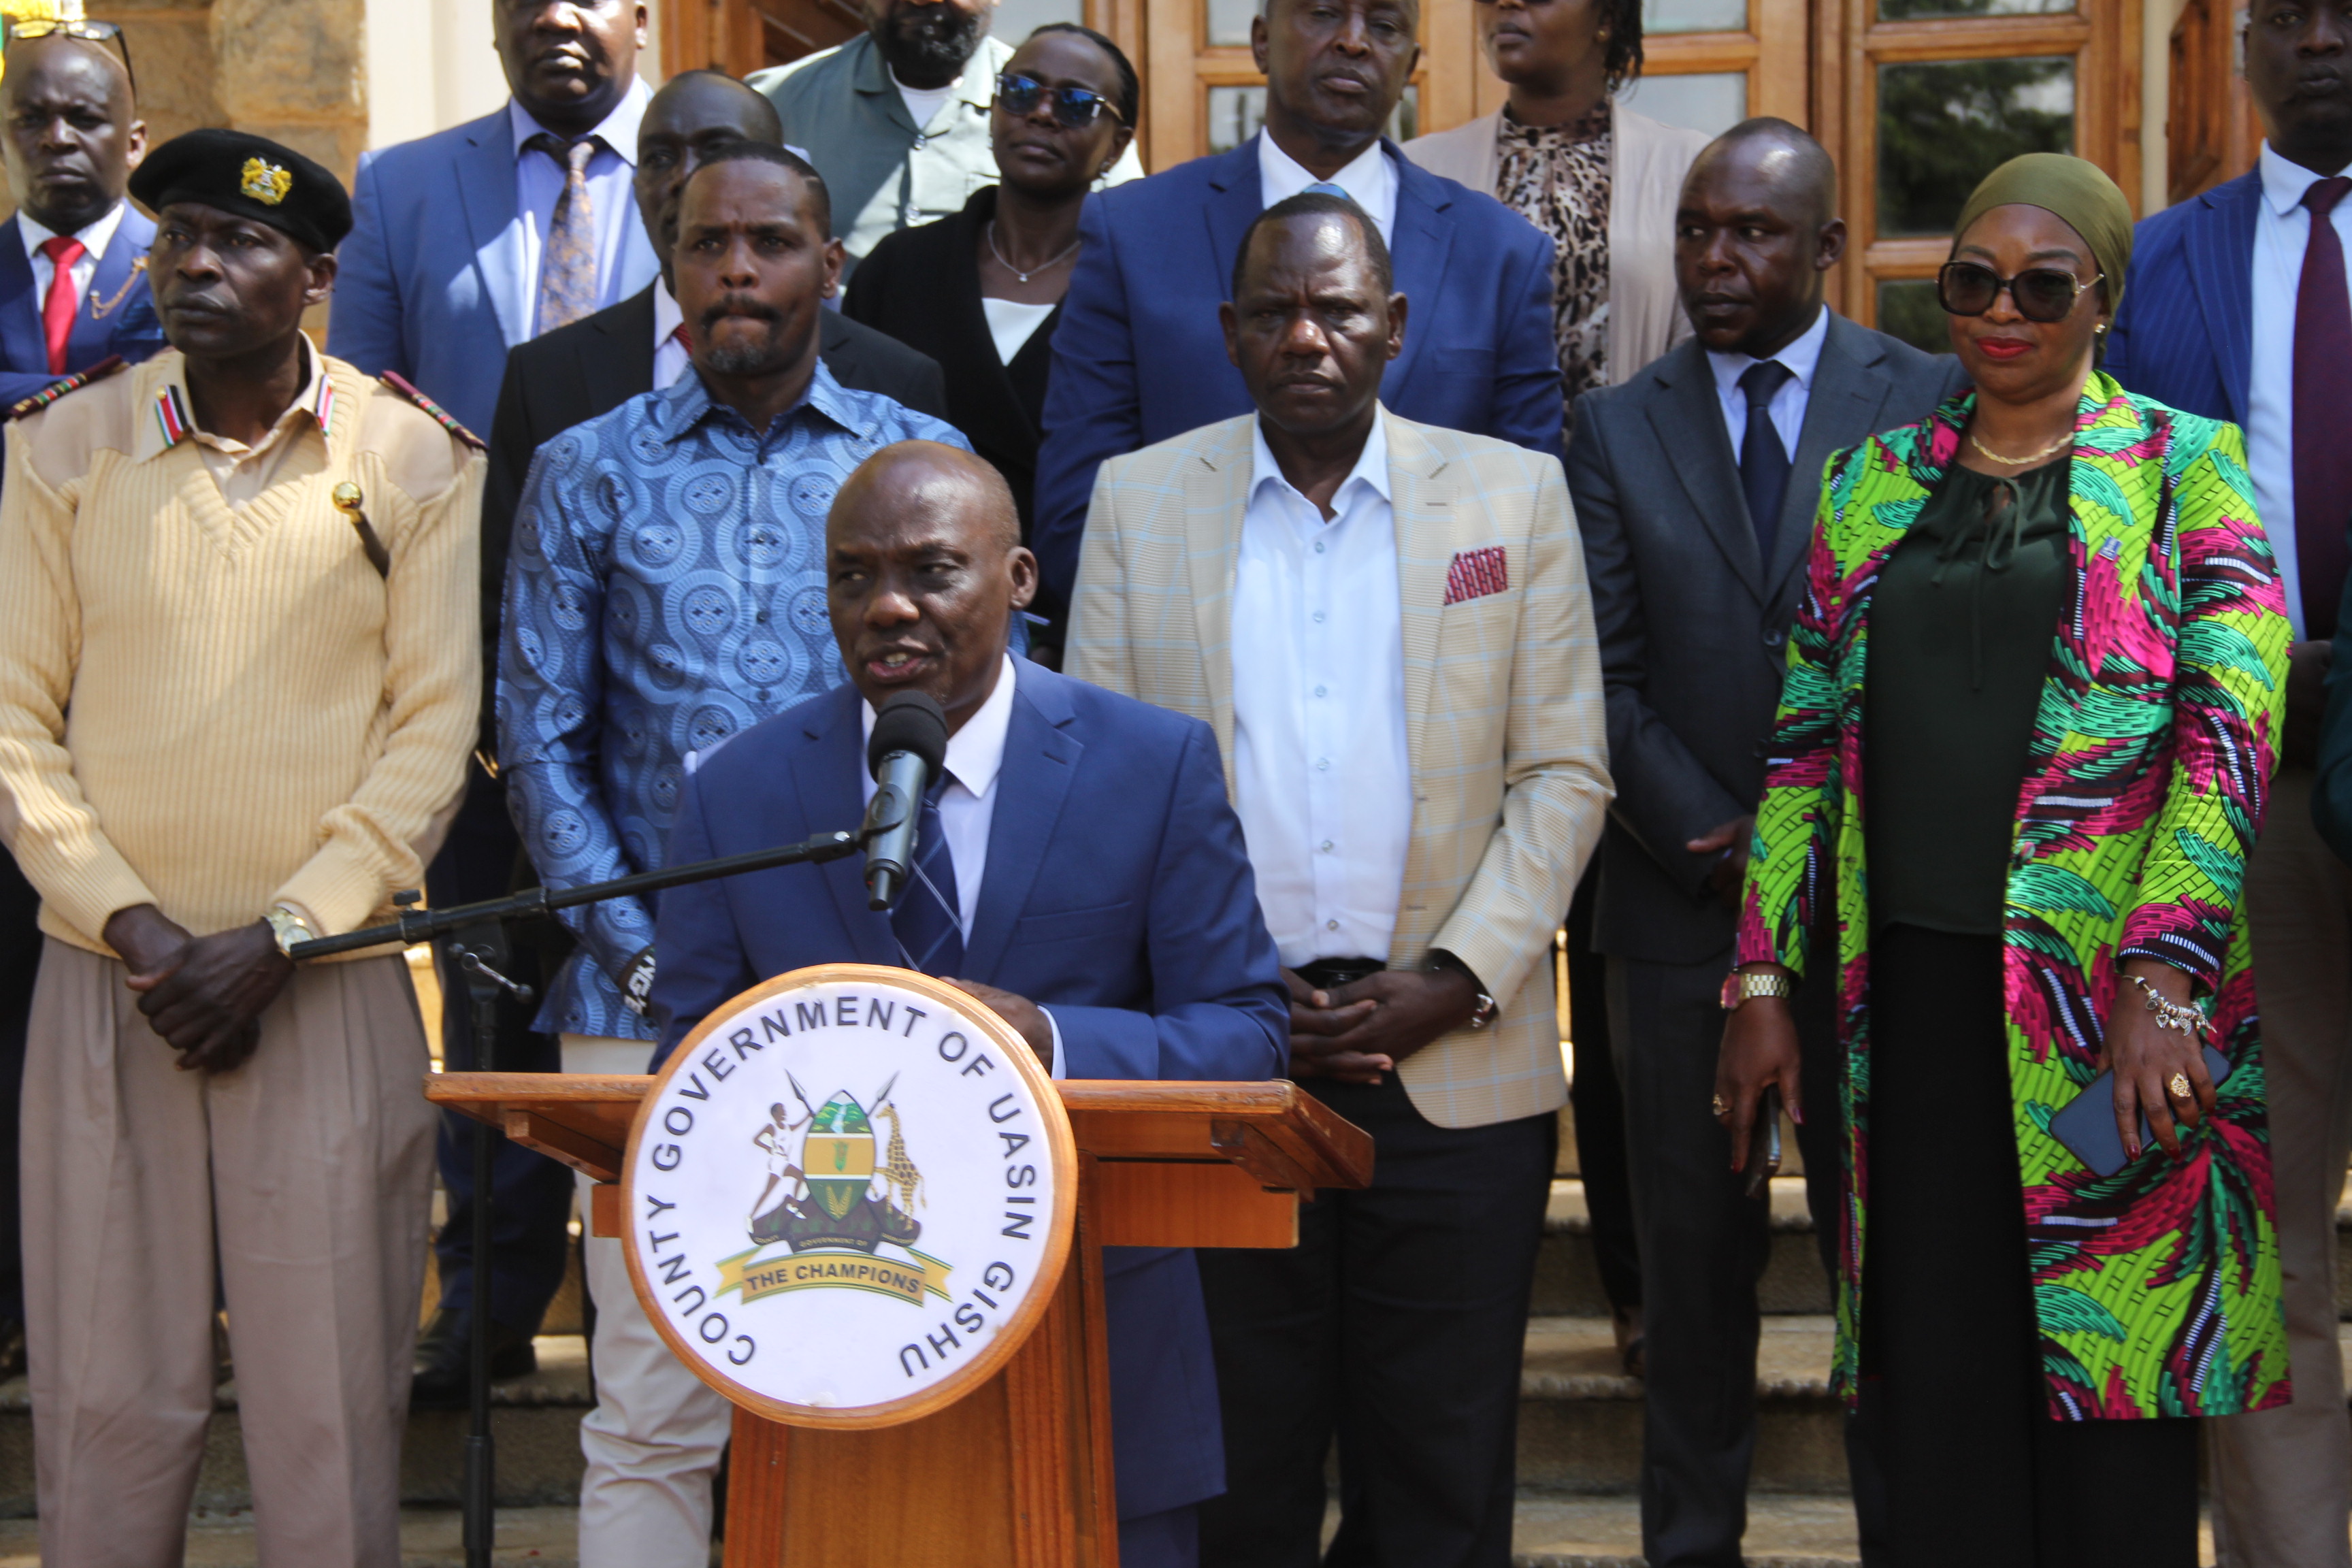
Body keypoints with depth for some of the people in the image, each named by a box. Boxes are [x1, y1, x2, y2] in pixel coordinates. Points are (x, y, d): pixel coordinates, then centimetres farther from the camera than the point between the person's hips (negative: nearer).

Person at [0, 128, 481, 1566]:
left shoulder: (413, 461, 1)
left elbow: (433, 730, 0)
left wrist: (280, 938, -8)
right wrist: (127, 923, -7)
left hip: (329, 990, -1)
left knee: (330, 1401, 1)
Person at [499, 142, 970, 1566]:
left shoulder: (926, 460, 8)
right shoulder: (591, 471, 8)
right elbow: (542, 740, 5)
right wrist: (645, 959, -5)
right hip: (652, 1002, 0)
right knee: (654, 1417, -2)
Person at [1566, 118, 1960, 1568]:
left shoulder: (1931, 400, 3)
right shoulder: (1618, 429, 8)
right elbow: (1604, 674, 3)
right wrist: (1716, 837, -7)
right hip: (1687, 897, 2)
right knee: (1695, 1246, 7)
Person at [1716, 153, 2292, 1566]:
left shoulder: (2185, 469, 1)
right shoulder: (1873, 483, 13)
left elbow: (2236, 722, -10)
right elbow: (1806, 738, 11)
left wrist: (2163, 976, -20)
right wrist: (1764, 983, 6)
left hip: (2118, 1002, -3)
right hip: (1918, 987, 3)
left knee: (2110, 1371, 2)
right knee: (1934, 1374, 6)